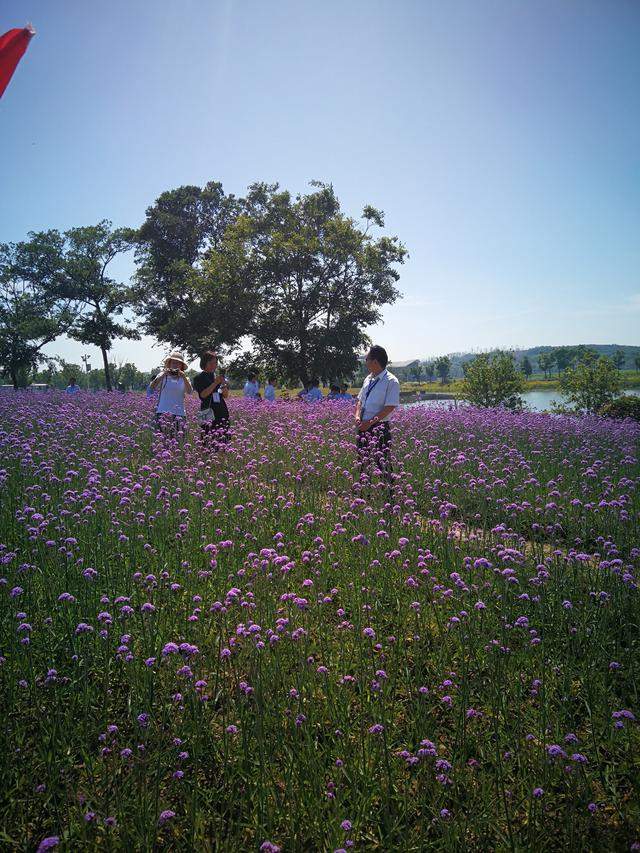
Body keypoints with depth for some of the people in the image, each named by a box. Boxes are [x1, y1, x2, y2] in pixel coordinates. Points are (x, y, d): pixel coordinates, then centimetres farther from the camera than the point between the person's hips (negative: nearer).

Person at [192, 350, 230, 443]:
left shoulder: (219, 375, 15)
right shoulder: (199, 378, 4)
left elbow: (226, 396, 12)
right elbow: (203, 394, -9)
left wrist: (224, 384, -7)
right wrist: (215, 383, -14)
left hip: (222, 411, 4)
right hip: (209, 414, -4)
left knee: (223, 438, -2)